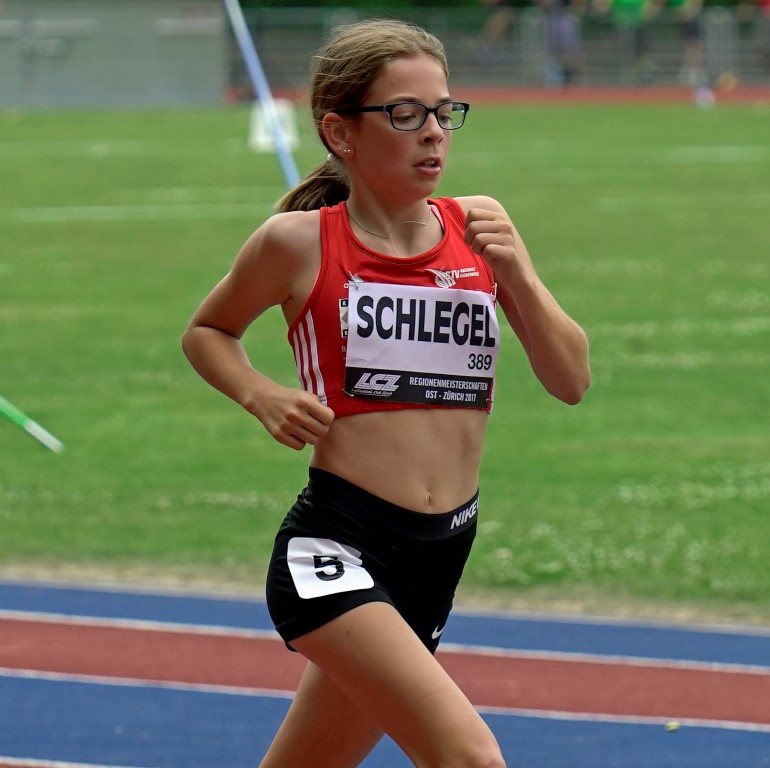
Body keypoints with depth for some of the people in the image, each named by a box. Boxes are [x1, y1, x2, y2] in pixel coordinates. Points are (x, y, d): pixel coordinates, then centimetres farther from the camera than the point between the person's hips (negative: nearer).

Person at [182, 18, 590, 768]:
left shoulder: (478, 229, 6)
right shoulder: (299, 243, -4)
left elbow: (570, 380, 5)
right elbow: (206, 331, 14)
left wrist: (516, 269, -10)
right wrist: (262, 397, -5)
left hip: (440, 556, 5)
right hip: (334, 544, -5)